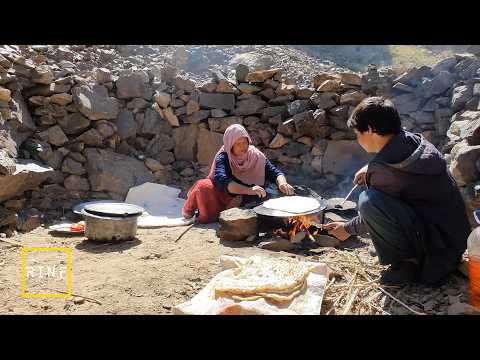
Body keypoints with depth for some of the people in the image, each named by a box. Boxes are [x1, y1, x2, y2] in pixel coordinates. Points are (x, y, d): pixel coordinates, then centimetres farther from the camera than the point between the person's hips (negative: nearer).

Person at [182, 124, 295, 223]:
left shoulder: (256, 155, -8)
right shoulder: (223, 157, -16)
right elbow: (221, 180, -34)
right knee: (203, 187, -29)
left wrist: (282, 183, -34)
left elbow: (274, 172, -9)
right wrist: (248, 190, -47)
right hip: (222, 195, -3)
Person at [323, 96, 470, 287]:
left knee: (368, 201, -25)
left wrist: (348, 229, 11)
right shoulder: (414, 140, -1)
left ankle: (410, 262, -6)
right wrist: (372, 168, 14)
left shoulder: (383, 169, -22)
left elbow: (374, 212, -6)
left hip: (439, 247, -9)